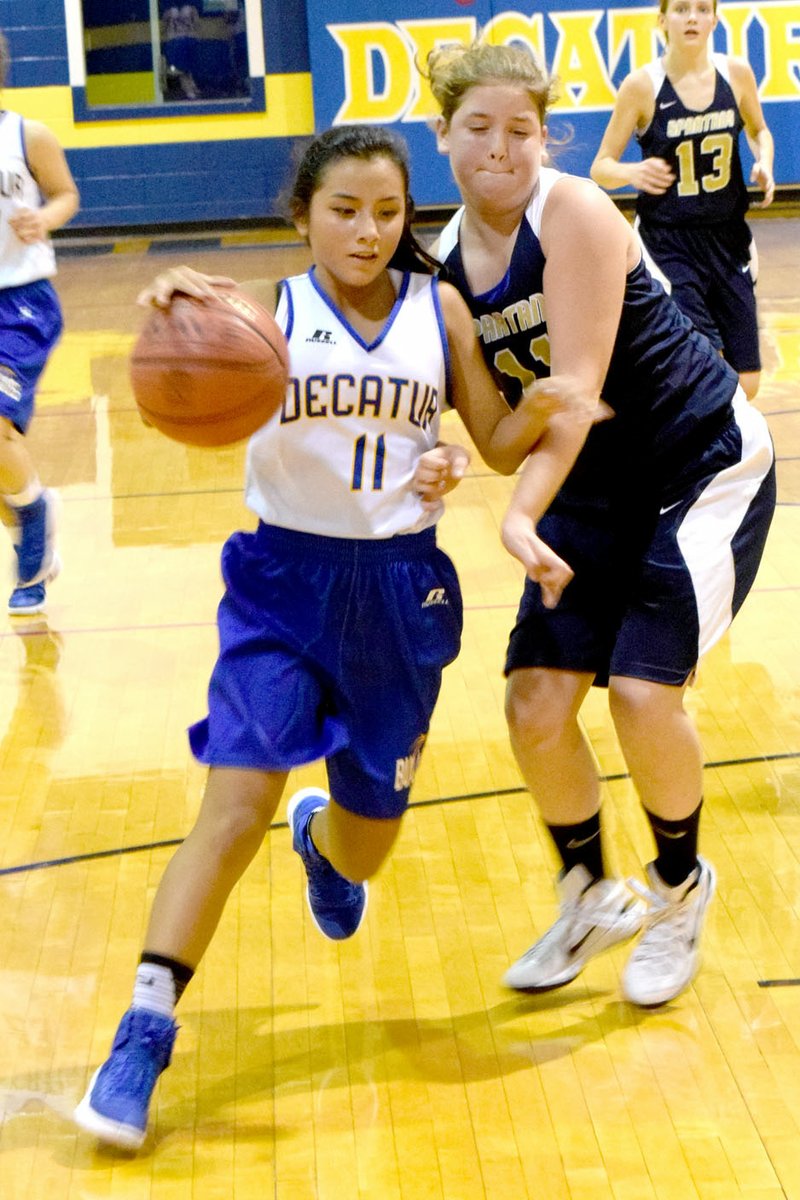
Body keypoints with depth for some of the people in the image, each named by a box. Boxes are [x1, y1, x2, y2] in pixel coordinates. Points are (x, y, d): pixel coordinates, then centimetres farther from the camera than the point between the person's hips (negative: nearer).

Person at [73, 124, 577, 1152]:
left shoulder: (440, 310, -1)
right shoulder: (270, 314, -9)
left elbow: (501, 448, 4)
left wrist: (548, 402, -17)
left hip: (400, 590, 3)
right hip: (285, 578, -2)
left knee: (366, 846, 14)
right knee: (236, 805, -17)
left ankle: (323, 838, 53)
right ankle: (145, 1032, -8)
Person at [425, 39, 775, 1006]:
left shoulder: (572, 212, -22)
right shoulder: (446, 261, -3)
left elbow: (575, 388, -29)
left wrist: (523, 515, -40)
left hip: (705, 465, -6)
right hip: (596, 489, 6)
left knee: (642, 689, -16)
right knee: (535, 707, -4)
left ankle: (680, 888, 13)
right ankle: (589, 898, 22)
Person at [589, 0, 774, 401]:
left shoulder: (736, 73, -1)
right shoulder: (642, 85, -11)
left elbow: (758, 131, 19)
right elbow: (601, 168, -6)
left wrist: (764, 163, -2)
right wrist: (634, 172, -27)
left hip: (728, 239, 4)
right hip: (667, 243, -4)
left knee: (744, 386, 5)